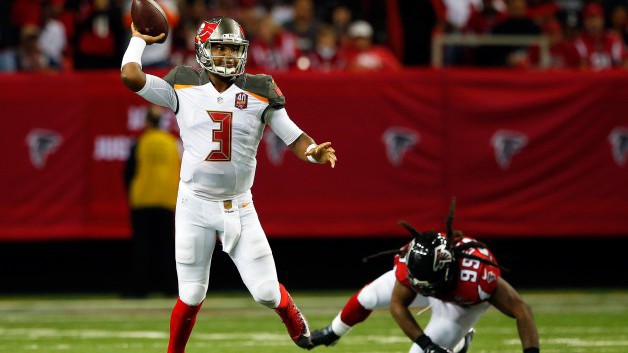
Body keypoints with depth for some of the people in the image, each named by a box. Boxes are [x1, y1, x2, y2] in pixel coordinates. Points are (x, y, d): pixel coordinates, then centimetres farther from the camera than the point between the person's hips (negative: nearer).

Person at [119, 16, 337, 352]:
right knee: (191, 296, 3)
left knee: (266, 292, -1)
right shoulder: (183, 88, -3)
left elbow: (292, 135, -3)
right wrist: (138, 40, 2)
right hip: (194, 207, 0)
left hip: (240, 208, 0)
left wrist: (313, 152, -23)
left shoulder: (259, 92, -3)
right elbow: (130, 76, -11)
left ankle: (293, 319, 34)